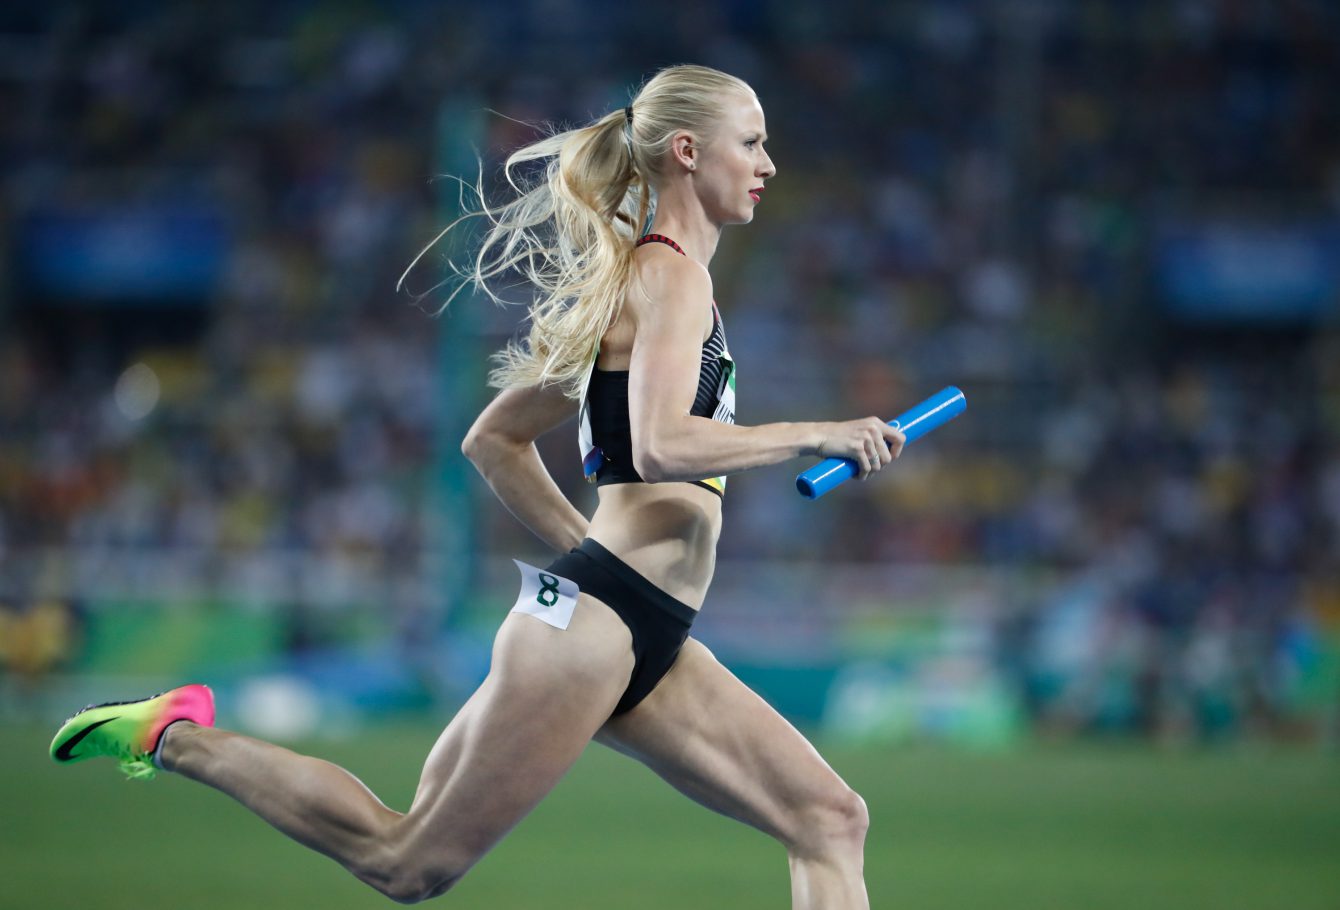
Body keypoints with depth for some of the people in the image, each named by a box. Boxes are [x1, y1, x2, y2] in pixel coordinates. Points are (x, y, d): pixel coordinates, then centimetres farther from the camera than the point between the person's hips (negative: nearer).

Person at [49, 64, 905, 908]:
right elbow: (660, 444, -26)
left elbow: (495, 440, 24)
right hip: (592, 622, -10)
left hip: (650, 649, 10)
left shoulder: (634, 281, 20)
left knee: (830, 820, 1)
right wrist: (816, 437, -18)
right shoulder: (671, 274, -8)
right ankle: (181, 738, 11)